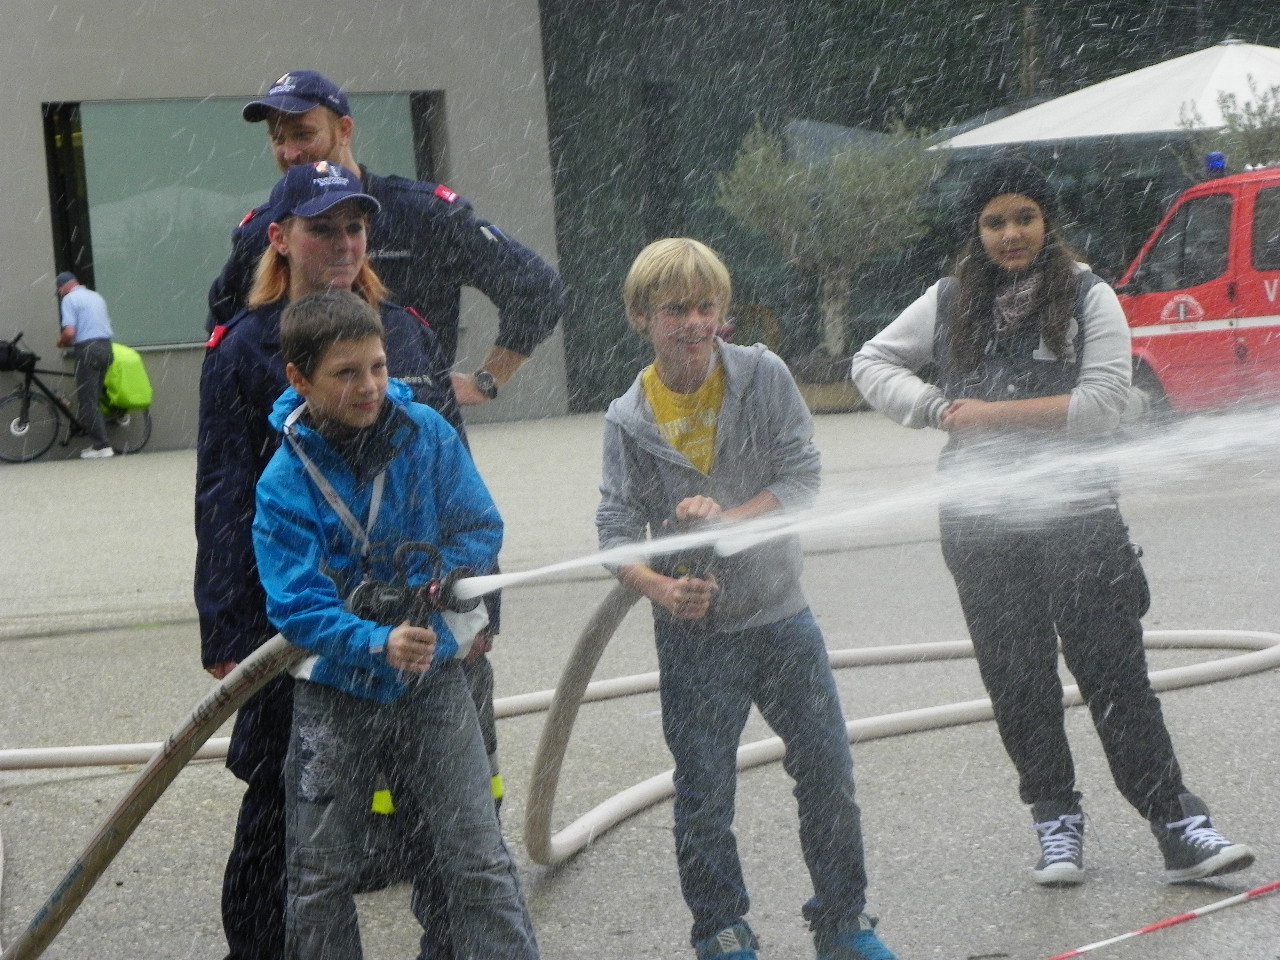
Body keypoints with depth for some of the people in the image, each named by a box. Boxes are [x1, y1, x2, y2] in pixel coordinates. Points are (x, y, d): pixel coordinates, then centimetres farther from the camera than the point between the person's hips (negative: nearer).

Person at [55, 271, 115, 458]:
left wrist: (61, 342, 7)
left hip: (87, 349, -8)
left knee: (87, 401, -3)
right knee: (94, 399, 14)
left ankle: (102, 445, -9)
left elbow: (69, 332, -16)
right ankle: (99, 442, 13)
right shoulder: (96, 296, 19)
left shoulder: (69, 299, -6)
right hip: (106, 346, 8)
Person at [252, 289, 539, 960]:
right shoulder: (284, 484, -13)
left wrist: (442, 572, -18)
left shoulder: (427, 433, -7)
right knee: (320, 882, 6)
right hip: (335, 688, -1)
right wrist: (380, 643, -36)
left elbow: (482, 527, 2)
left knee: (479, 865, -1)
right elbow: (298, 608, -19)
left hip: (431, 677, 1)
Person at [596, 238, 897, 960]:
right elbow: (617, 527, -9)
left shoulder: (764, 377, -6)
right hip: (695, 632, -1)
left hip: (780, 611, 1)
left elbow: (804, 474, -10)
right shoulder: (630, 420, -6)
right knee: (704, 797, 4)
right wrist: (662, 589, -27)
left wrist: (730, 519, -24)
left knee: (829, 773, 7)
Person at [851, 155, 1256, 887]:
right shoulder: (949, 304, 8)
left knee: (1116, 675, -4)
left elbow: (1104, 402, -11)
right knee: (1018, 683, 8)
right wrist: (938, 409, -3)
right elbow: (872, 364, 15)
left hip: (1079, 516, -3)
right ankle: (1057, 819, 21)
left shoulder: (1087, 297, -1)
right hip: (981, 525, 3)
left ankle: (1178, 825, 0)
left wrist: (994, 414, -11)